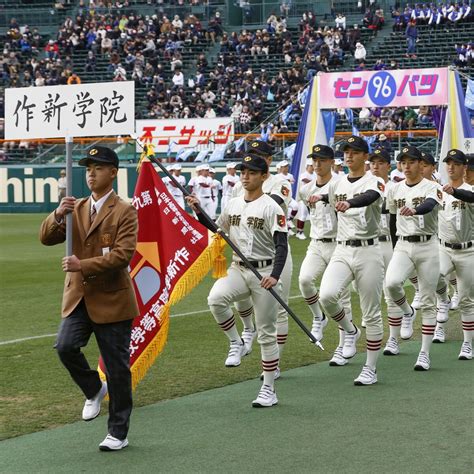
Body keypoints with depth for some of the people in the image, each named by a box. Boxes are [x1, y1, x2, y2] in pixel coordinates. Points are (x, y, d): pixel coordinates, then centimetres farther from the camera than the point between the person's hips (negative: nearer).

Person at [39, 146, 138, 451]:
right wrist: (58, 216, -15)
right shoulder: (76, 209, 12)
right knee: (65, 347, -19)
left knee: (117, 368, 2)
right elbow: (46, 238, 5)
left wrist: (83, 265, -26)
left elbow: (123, 254, -18)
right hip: (78, 298, 5)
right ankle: (94, 389, 11)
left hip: (112, 300, -5)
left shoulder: (124, 212, -7)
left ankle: (118, 434, 14)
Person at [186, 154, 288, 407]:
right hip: (238, 269, 5)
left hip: (264, 272, -5)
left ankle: (269, 389, 10)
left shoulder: (271, 207, -9)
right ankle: (236, 343, -4)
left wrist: (275, 276, -30)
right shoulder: (232, 205, 10)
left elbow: (281, 246, -15)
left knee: (266, 333, 2)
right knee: (216, 298, -27)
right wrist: (199, 210, 9)